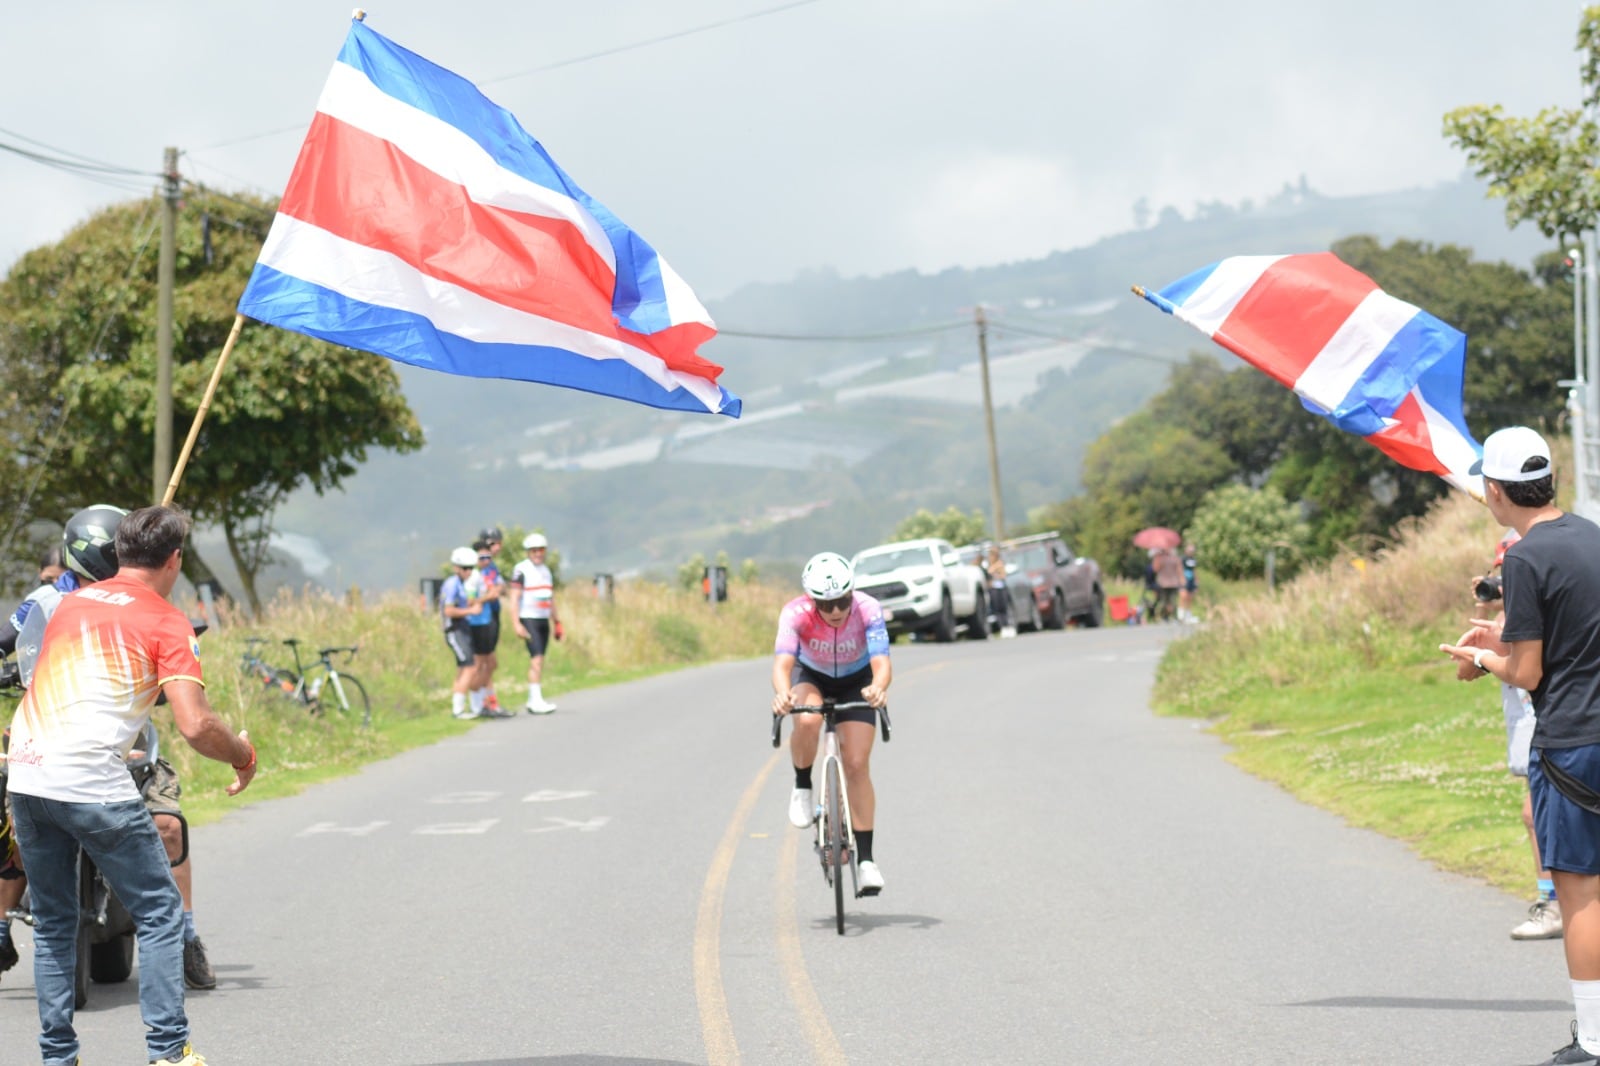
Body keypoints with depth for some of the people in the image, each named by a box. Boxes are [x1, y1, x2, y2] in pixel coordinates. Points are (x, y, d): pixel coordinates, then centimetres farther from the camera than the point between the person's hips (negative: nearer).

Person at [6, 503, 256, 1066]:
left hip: (25, 774, 6)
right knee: (160, 914, 6)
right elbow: (195, 725, -10)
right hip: (92, 783, -6)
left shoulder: (70, 603, 19)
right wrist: (243, 755, 8)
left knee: (53, 923, 16)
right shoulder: (167, 623, 1)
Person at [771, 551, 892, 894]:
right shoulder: (795, 613, -33)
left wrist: (879, 687, -66)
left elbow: (881, 661, -43)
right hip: (811, 676, 0)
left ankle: (865, 858, -3)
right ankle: (802, 789, -8)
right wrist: (782, 693, -67)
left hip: (856, 682, 0)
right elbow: (782, 662, -45)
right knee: (807, 721, -35)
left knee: (857, 764, -12)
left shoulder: (868, 610, -33)